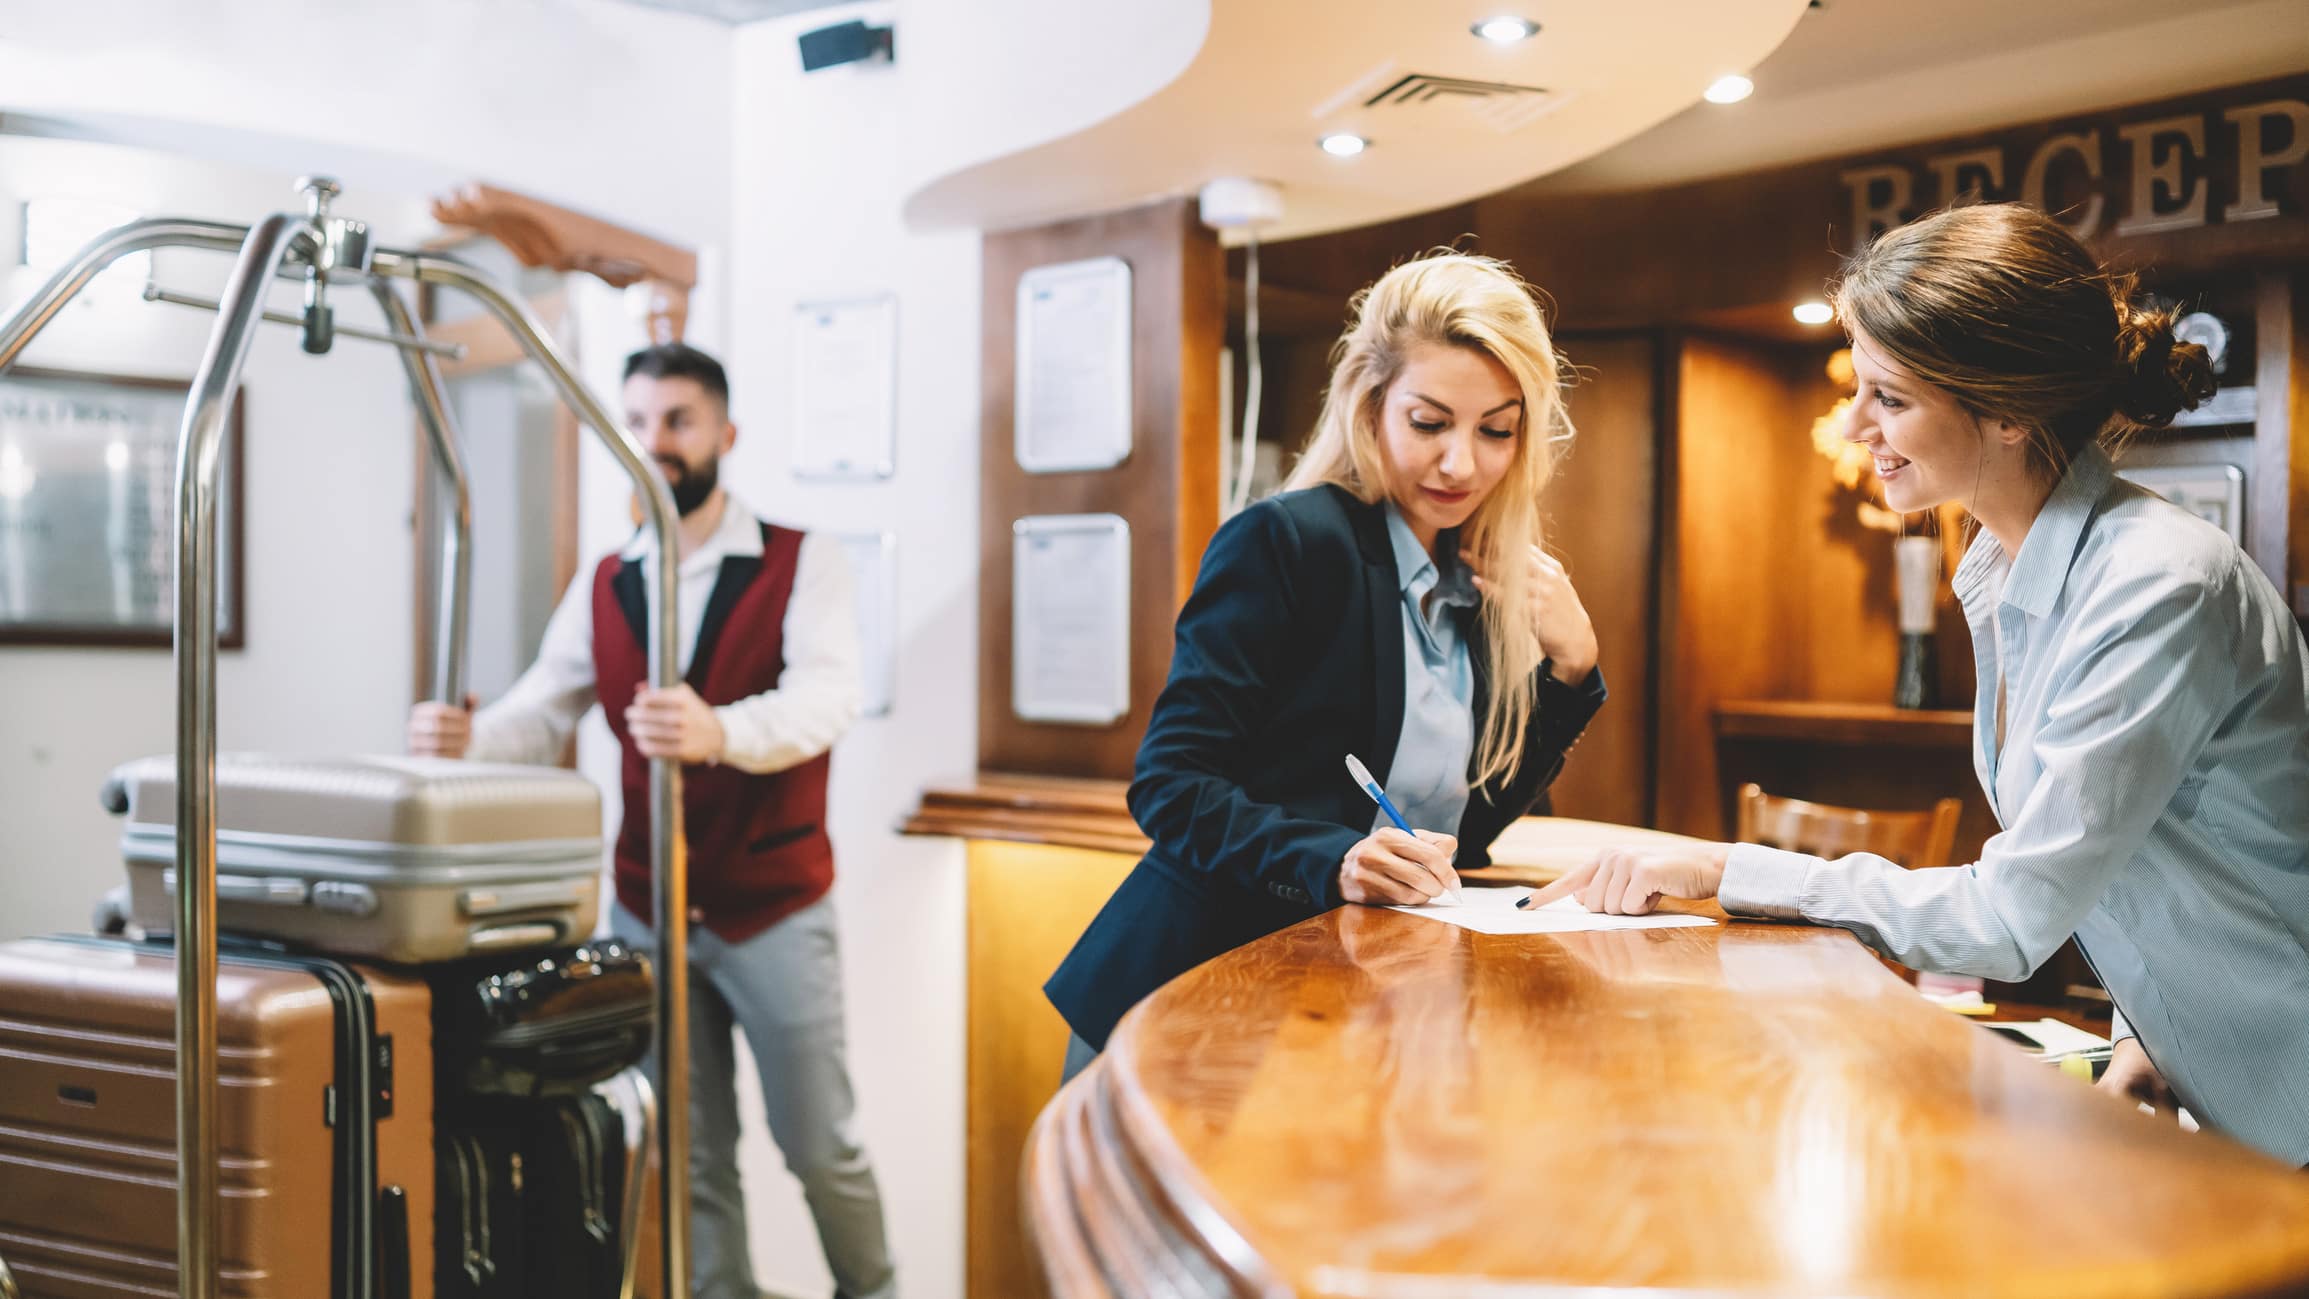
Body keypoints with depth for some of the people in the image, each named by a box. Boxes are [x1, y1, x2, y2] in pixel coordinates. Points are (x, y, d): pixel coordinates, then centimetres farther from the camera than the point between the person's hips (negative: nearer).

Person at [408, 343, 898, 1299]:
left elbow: (826, 697, -24)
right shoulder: (603, 586, 7)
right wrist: (467, 739, -24)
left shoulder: (802, 563, -8)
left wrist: (719, 733, -44)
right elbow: (539, 715, -1)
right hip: (647, 913, 4)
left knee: (819, 1146, 7)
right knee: (689, 1158, 11)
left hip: (774, 909, -3)